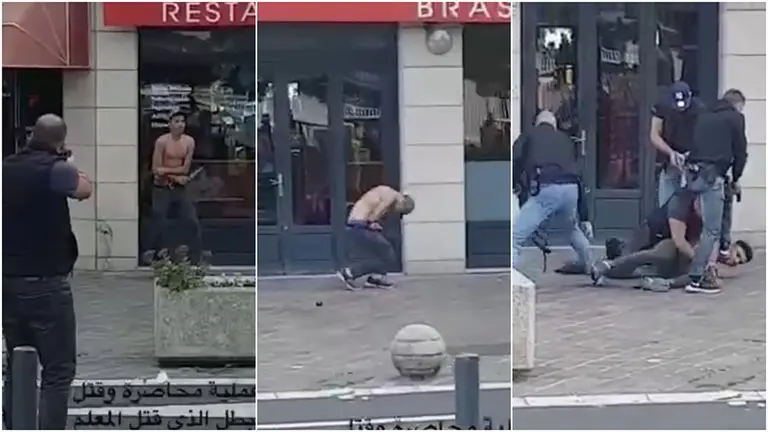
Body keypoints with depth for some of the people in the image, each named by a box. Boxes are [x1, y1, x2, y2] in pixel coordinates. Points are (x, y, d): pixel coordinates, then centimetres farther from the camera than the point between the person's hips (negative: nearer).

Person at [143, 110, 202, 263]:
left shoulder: (189, 142, -1)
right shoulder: (162, 141, -11)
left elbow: (185, 169, -4)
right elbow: (156, 170, -13)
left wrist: (167, 170, -12)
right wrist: (176, 176, -11)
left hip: (180, 188, 4)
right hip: (162, 188, -4)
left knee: (193, 222, 1)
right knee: (158, 223, 0)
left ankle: (198, 255, 8)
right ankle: (150, 254, 11)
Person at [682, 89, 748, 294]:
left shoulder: (704, 117, 24)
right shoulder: (735, 117, 8)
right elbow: (740, 151, 6)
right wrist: (735, 179, 19)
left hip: (692, 172, 7)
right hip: (712, 175, -7)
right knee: (712, 230, -7)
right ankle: (695, 279, -13)